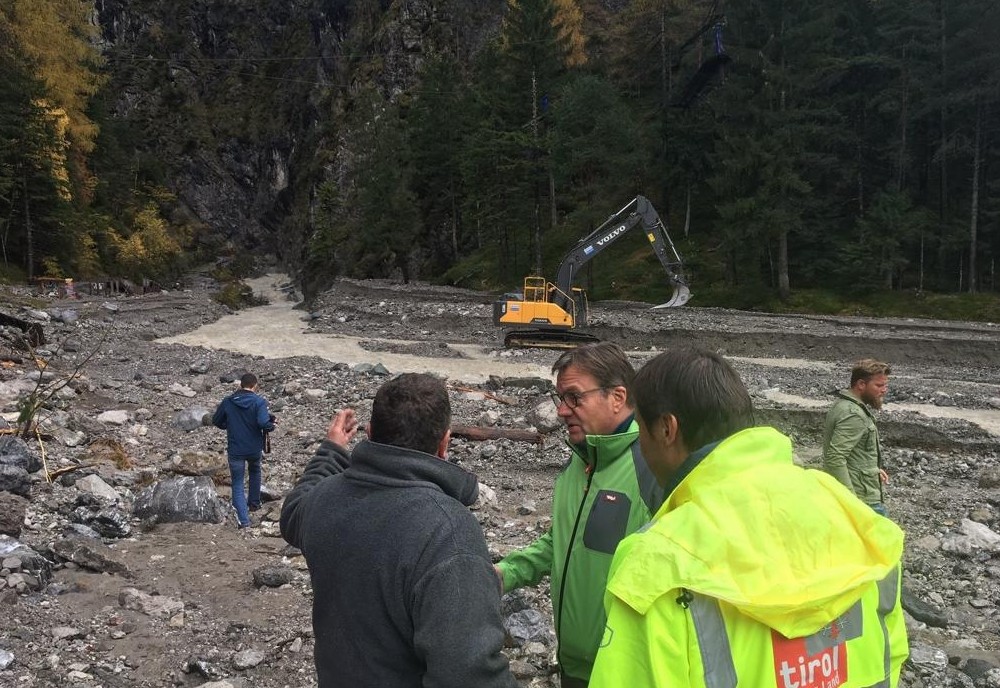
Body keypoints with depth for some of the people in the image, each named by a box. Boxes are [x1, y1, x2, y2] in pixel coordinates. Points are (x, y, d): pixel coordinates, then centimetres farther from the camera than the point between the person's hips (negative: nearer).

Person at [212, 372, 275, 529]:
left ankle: (243, 519, -6)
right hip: (254, 448, 0)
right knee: (255, 472, 30)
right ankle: (254, 504, 40)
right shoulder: (259, 402, -13)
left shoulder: (228, 402, -3)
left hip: (235, 450, 0)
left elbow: (216, 421, 7)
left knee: (237, 483, 6)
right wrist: (272, 425, -6)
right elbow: (263, 423, -26)